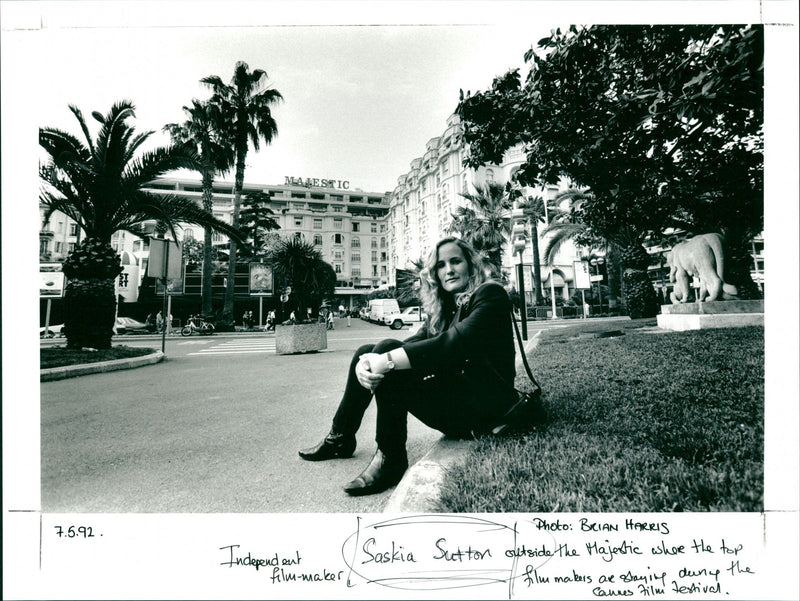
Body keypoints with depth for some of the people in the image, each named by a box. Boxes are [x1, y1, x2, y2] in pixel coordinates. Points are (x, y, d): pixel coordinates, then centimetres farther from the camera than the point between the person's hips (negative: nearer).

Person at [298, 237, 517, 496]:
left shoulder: (490, 294, -8)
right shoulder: (443, 307, 14)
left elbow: (457, 342, -26)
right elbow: (414, 343, 0)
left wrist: (386, 361, -31)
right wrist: (366, 362, -21)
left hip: (484, 405, -8)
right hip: (454, 399, 8)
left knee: (387, 349, -24)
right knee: (366, 352, 5)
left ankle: (390, 459, -15)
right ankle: (340, 439, 15)